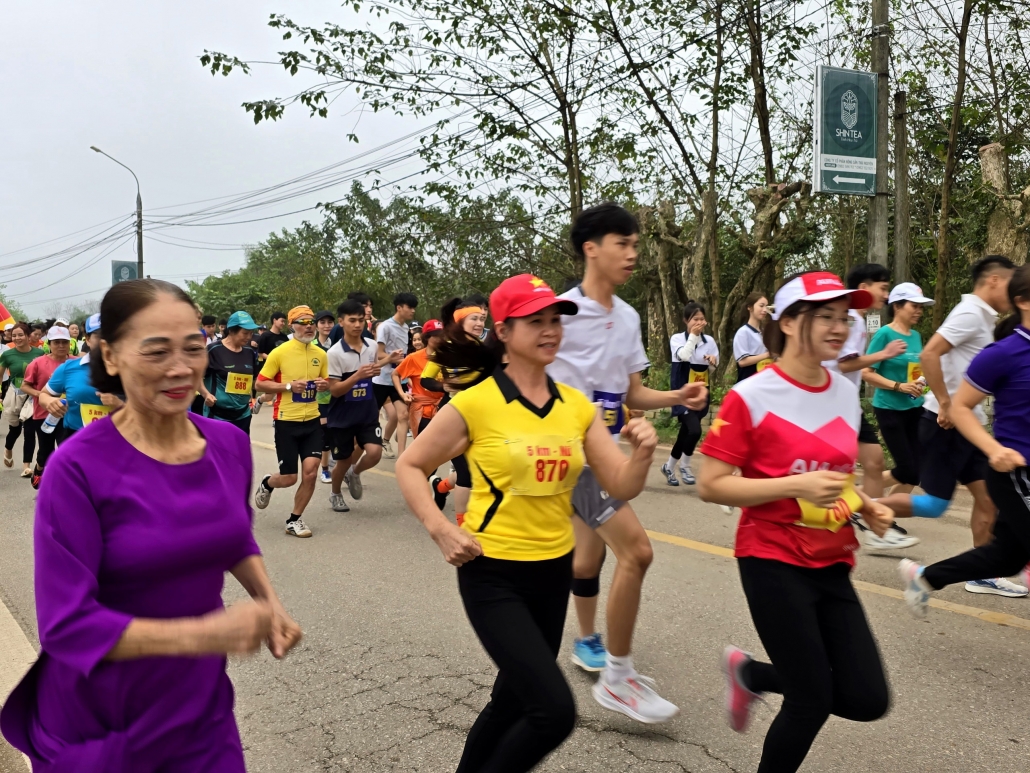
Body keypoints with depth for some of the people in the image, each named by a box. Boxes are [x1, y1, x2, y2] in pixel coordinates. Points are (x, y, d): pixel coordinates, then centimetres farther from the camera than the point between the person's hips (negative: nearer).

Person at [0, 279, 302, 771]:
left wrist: (269, 603, -4)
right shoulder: (79, 467, -21)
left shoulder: (229, 444, -6)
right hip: (94, 723, -3)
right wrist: (202, 633, -30)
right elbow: (65, 624, -22)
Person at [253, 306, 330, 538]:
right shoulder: (279, 352, -9)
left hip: (312, 421, 4)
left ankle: (294, 520, 12)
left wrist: (324, 385, -6)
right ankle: (266, 484, 38)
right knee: (289, 479, 1)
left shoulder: (321, 354, 5)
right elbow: (260, 383, -7)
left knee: (311, 472, -7)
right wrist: (288, 386, -20)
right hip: (286, 422, -4)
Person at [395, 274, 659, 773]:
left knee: (514, 700, 20)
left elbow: (622, 488, 0)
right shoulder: (475, 403, -13)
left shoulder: (577, 406, 1)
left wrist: (642, 454, -20)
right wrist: (441, 530, -16)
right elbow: (409, 467, -4)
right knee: (554, 710, -15)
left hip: (554, 571, 6)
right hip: (493, 574, -6)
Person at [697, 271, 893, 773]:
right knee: (813, 700, 0)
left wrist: (864, 504, 1)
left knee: (868, 700, 4)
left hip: (832, 564, 6)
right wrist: (796, 486, -24)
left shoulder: (846, 393, 5)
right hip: (774, 562, -6)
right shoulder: (751, 397, -15)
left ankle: (751, 673, 26)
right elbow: (710, 485, -15)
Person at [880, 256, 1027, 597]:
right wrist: (945, 405, -23)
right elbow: (929, 354, -25)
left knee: (987, 497, 8)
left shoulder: (981, 316, 15)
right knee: (934, 504, -5)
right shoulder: (970, 313, -14)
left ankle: (982, 575, 16)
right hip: (948, 422, -10)